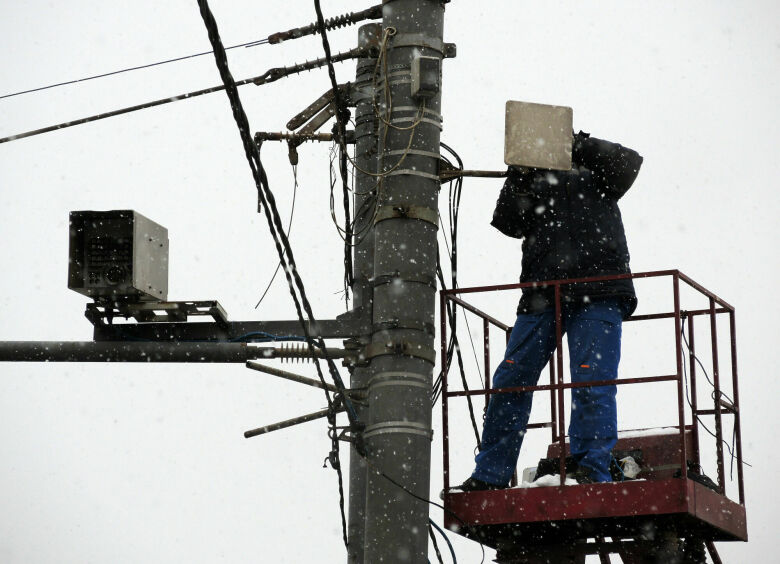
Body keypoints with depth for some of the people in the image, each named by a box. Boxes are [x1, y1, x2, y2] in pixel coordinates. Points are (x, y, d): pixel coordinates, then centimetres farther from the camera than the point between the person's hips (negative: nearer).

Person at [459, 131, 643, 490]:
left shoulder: (596, 181, 21)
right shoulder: (533, 189, 24)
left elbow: (628, 163, 3)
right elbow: (507, 223, 7)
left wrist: (580, 146, -5)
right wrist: (518, 177, -7)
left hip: (597, 297, -2)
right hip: (541, 296, 3)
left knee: (592, 382, -13)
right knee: (510, 381, -3)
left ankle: (591, 473, -13)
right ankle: (490, 477, 1)